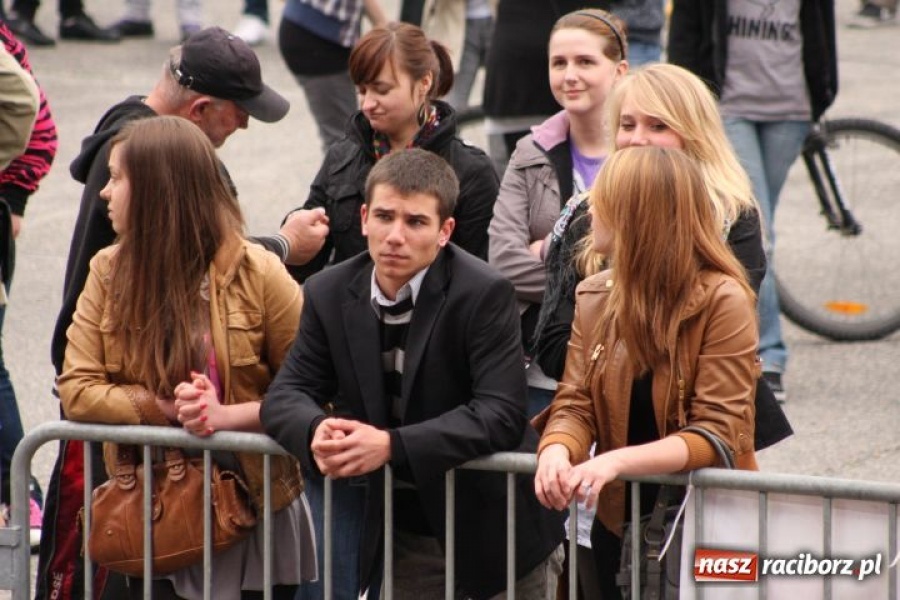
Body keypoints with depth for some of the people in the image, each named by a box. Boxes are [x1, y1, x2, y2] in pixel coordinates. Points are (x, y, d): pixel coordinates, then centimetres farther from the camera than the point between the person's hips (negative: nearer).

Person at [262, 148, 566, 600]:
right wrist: (316, 429, -27)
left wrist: (392, 445, -35)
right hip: (401, 531, 4)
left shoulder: (484, 295, -18)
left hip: (493, 527, -4)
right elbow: (285, 395, -2)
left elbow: (501, 415, -25)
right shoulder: (329, 294, -2)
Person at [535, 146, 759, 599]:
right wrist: (556, 451, -24)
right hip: (619, 523, 5)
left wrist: (618, 461, -33)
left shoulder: (723, 301, -16)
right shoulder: (594, 298, 3)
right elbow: (574, 405, -1)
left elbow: (717, 434, -20)